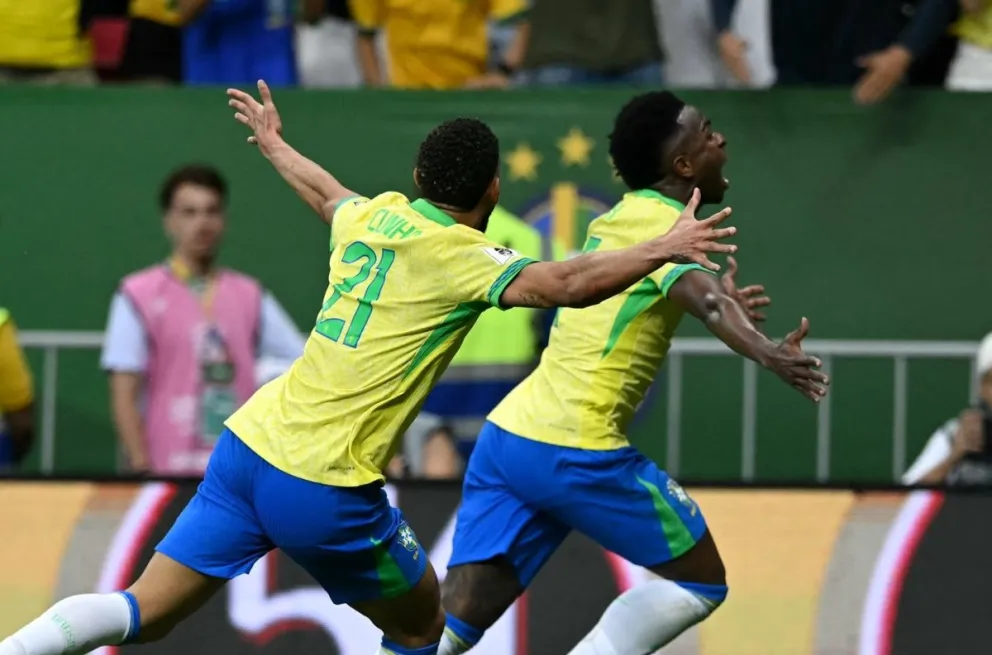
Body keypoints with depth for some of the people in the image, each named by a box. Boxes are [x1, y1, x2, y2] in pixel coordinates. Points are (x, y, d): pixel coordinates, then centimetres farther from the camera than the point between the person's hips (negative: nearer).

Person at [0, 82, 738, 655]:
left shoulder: (372, 216, 12)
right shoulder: (462, 259, -8)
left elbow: (327, 191, 36)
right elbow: (567, 284, -22)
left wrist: (274, 144, 56)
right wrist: (663, 249, -14)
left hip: (250, 446, 6)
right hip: (325, 487, -6)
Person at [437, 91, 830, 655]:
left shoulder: (615, 220, 18)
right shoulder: (673, 226, -8)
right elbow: (702, 296, -31)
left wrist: (718, 304, 49)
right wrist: (766, 352, -48)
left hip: (506, 433, 8)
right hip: (575, 452, -8)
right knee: (700, 580, 8)